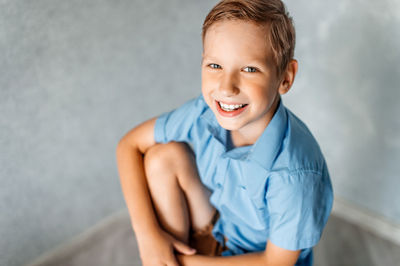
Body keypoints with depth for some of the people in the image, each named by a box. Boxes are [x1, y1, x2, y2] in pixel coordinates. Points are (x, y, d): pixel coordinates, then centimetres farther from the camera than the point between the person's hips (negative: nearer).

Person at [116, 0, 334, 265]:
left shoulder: (294, 172, -33)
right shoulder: (204, 113, -20)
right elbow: (130, 144, -9)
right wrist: (147, 234, -19)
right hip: (214, 233, 5)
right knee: (163, 156, -15)